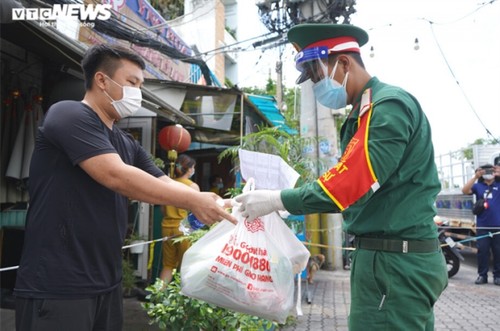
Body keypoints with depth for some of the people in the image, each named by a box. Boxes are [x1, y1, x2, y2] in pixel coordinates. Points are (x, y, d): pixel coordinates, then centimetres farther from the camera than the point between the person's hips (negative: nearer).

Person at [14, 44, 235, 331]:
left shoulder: (128, 145, 13)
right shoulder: (69, 115, -12)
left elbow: (167, 185, 6)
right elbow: (116, 176, -23)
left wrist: (217, 204, -9)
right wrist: (193, 202, -20)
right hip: (56, 287, -8)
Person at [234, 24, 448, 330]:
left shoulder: (389, 105, -16)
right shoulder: (365, 113, 15)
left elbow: (353, 182, -25)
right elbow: (352, 183, 15)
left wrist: (278, 200, -19)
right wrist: (288, 196, 6)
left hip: (394, 261, -9)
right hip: (395, 258, 9)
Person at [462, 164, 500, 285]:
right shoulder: (478, 186, 9)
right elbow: (465, 191, -7)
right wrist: (475, 176, -13)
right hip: (482, 226, 0)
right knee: (482, 250, 1)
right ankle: (482, 275, 8)